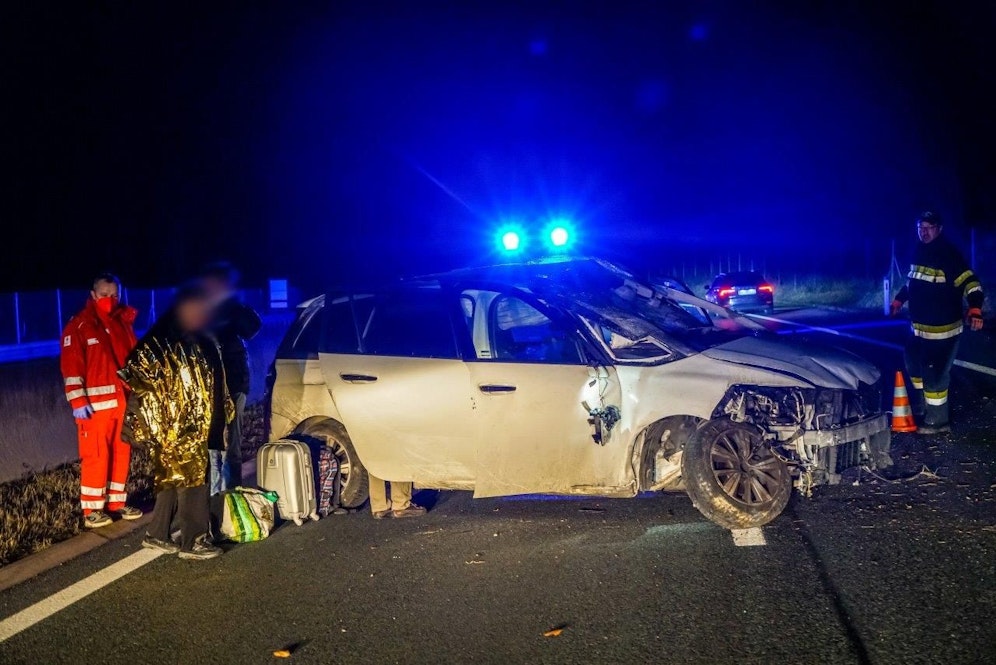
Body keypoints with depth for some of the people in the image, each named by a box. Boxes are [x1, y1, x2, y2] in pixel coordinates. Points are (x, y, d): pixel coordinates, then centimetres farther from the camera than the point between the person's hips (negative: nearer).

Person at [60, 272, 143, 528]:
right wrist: (78, 401, -16)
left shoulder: (123, 322, 12)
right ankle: (91, 510, 6)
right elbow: (71, 367, -10)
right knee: (95, 455, -3)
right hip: (95, 404, -6)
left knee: (122, 452, 10)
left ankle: (116, 501, 21)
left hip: (123, 400, 6)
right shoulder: (78, 326, -6)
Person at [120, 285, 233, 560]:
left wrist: (220, 419, 19)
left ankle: (157, 535, 24)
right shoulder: (160, 342, -12)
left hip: (198, 426, 8)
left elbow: (215, 386, 20)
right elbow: (137, 375, -14)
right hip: (175, 426, -8)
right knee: (191, 478, -5)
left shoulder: (203, 343, 11)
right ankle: (193, 541, 2)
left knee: (174, 478, 14)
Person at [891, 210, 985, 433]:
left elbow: (970, 283, -23)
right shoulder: (919, 253, 9)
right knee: (914, 361, 23)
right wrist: (899, 299, 35)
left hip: (942, 328, -9)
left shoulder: (949, 255, -17)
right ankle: (920, 405, 43)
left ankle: (937, 421, 4)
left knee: (934, 373, -8)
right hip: (921, 327, 9)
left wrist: (974, 309, -37)